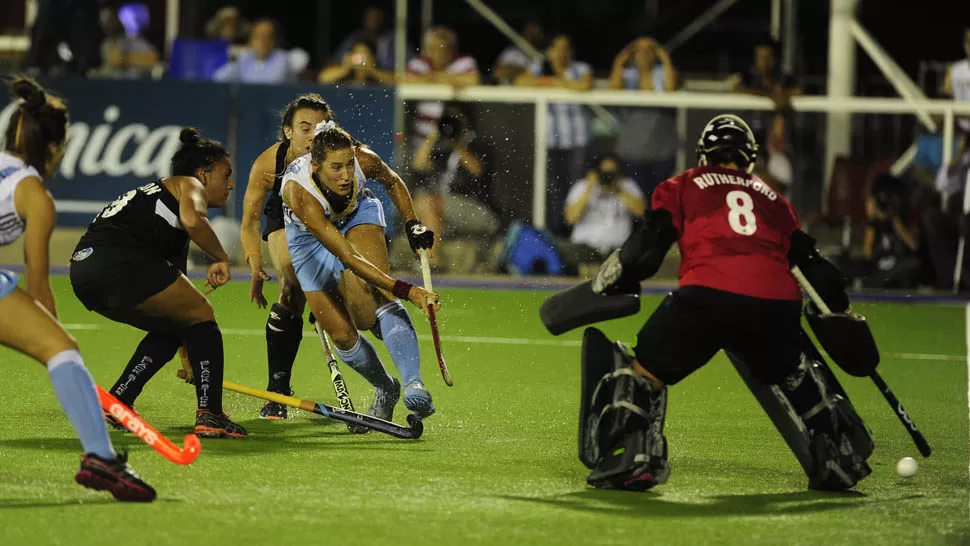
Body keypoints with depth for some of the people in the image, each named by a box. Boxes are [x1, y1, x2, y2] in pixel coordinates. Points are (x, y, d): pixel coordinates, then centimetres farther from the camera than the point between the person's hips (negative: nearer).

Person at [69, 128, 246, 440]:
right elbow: (193, 221, -18)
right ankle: (209, 416, -5)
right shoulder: (189, 186, 11)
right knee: (203, 316, 4)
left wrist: (189, 356, 42)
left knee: (172, 329, 25)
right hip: (119, 260, -9)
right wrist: (221, 259, -3)